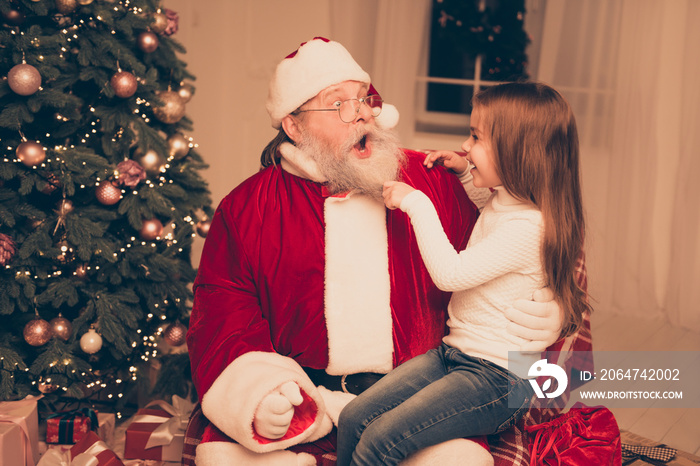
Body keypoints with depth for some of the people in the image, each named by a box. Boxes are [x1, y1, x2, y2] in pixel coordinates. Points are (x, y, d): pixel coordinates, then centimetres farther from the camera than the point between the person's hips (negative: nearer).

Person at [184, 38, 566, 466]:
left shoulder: (434, 183, 8)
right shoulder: (247, 206, 5)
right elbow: (221, 301, 3)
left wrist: (542, 314, -8)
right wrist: (253, 384, -17)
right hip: (296, 382, 0)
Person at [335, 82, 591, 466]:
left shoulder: (528, 227, -21)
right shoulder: (501, 203, 9)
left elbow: (450, 273, -24)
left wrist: (417, 203, -16)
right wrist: (465, 172, 20)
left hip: (500, 378, -9)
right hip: (454, 352, 9)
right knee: (353, 418, -5)